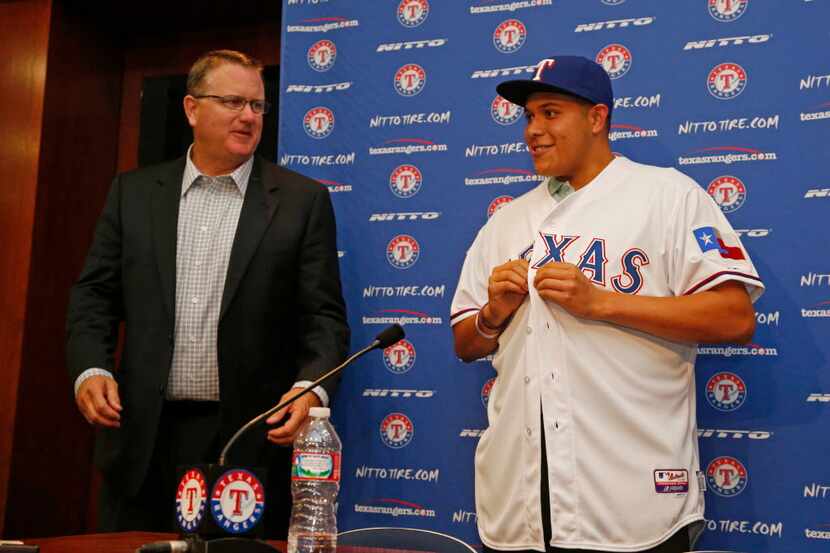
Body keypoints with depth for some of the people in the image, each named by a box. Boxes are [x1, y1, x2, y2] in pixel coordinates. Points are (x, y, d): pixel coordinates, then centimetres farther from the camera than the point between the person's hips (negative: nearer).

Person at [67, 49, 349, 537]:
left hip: (252, 438, -2)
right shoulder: (134, 192, 9)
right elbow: (96, 295, 10)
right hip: (142, 436, 3)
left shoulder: (303, 200, 1)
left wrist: (312, 387, -18)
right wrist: (91, 369, -6)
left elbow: (324, 315, -2)